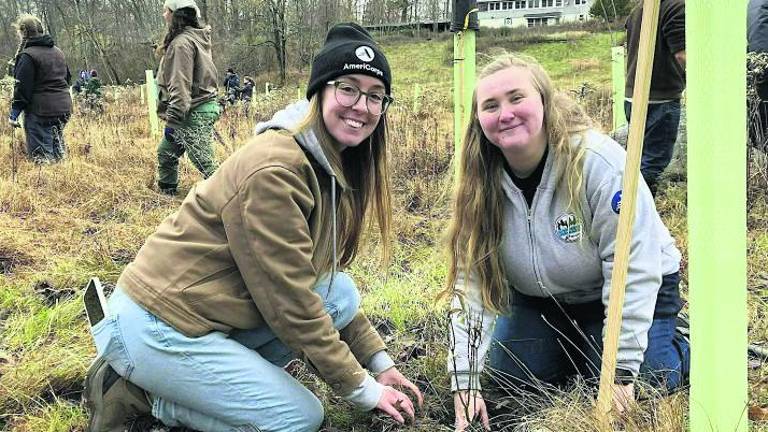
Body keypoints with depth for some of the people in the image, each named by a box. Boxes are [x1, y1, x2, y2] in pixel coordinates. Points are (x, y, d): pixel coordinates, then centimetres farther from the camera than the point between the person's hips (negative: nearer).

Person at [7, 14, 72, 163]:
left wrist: (14, 112, -11)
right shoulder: (57, 52, 14)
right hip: (64, 108, 8)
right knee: (58, 151, 18)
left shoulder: (28, 56, -12)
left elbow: (22, 87, -15)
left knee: (41, 156, -4)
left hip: (40, 111, -8)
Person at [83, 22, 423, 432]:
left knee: (341, 295, -3)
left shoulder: (333, 166, 6)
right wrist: (362, 388, -12)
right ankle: (138, 393, 2)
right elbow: (291, 302, -21)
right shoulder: (274, 169, -23)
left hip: (207, 312, 9)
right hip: (156, 326, -9)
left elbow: (324, 277, 12)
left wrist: (379, 360, 7)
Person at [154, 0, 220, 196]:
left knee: (205, 161, -10)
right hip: (202, 107, 10)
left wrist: (172, 120, -21)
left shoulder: (182, 42, -16)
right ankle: (166, 192, 35)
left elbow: (180, 85, -21)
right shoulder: (196, 38, 14)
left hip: (194, 113, -10)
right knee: (166, 152, 21)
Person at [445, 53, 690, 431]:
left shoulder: (599, 162, -32)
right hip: (541, 298, 5)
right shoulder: (480, 184, -16)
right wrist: (465, 383, -23)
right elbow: (471, 282, -17)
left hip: (629, 294, -4)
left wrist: (621, 369, -28)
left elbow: (633, 271, -28)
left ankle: (674, 347, 17)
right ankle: (575, 347, 23)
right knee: (514, 379, -8)